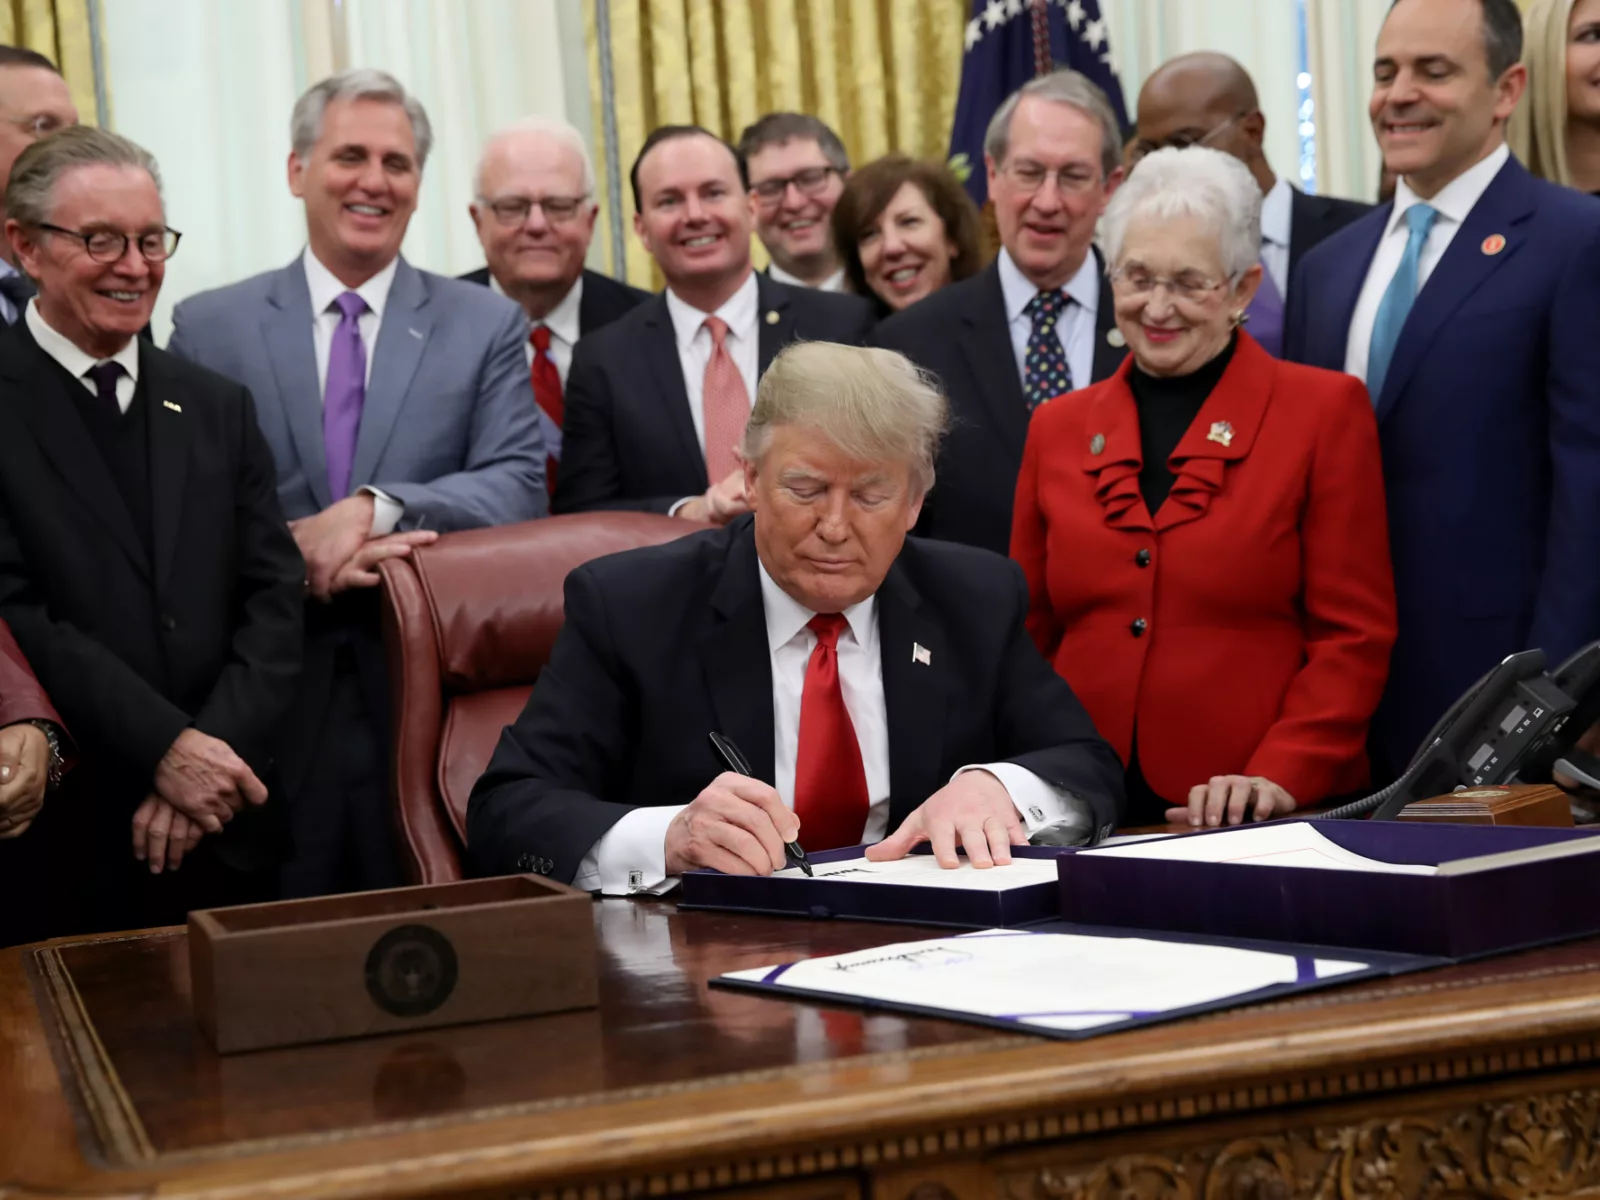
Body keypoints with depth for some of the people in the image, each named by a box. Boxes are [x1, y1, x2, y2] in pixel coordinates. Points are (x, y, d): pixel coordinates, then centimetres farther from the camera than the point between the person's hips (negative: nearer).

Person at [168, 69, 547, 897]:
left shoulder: (487, 326, 7)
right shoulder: (206, 328, 7)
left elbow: (520, 487, -3)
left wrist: (378, 506, -19)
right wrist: (290, 554, -17)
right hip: (270, 709, 0)